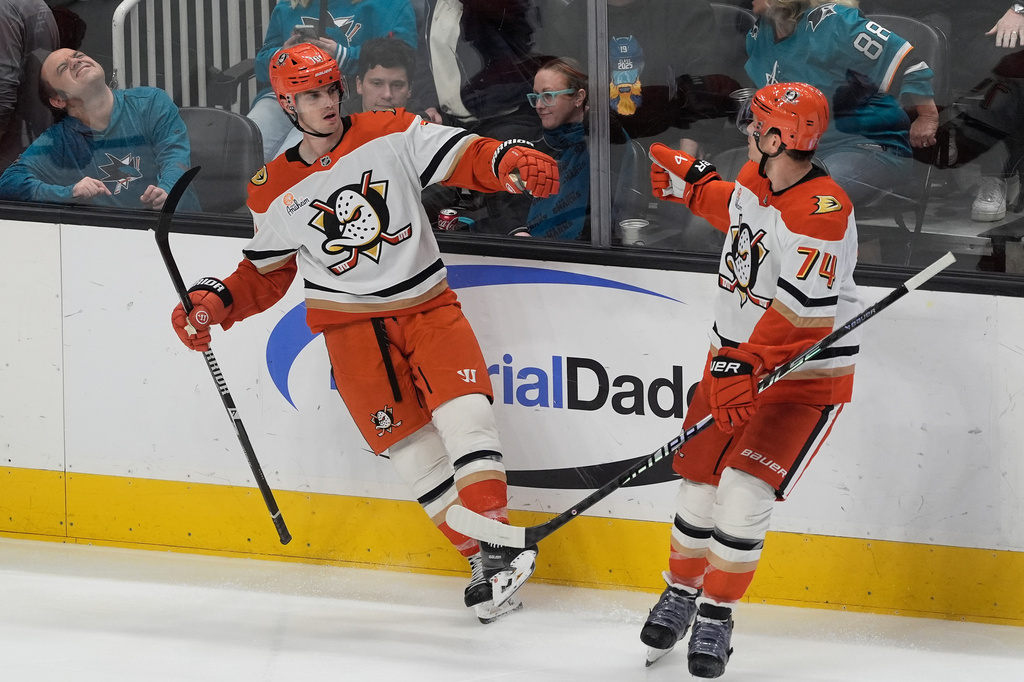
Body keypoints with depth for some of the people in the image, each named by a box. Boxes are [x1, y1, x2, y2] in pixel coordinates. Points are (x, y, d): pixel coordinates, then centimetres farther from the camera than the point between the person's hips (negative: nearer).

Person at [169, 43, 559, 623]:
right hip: (351, 324, 0)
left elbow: (465, 158, -9)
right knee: (413, 447, -8)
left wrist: (512, 163, -30)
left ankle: (498, 546, -18)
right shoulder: (274, 192, 4)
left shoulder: (393, 135, -2)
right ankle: (484, 563, -3)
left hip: (427, 305, 0)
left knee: (464, 413, -20)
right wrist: (215, 302, -2)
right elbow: (267, 274, 14)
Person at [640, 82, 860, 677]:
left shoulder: (824, 211, -26)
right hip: (736, 359, 7)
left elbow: (802, 314, -32)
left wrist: (747, 365, -38)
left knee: (744, 491, -18)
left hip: (806, 374, -7)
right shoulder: (756, 178, 1)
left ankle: (716, 616, -2)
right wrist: (690, 181, 30)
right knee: (700, 483, 7)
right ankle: (681, 593, 30)